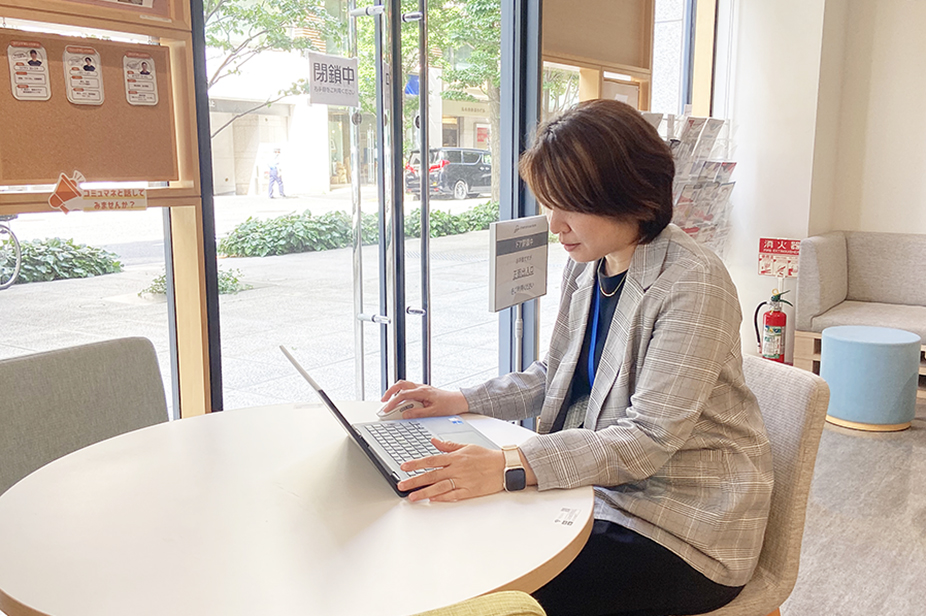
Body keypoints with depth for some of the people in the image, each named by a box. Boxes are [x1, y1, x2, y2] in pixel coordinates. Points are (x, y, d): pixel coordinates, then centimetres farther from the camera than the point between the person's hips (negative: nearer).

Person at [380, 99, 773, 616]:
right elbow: (556, 377, 15)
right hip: (603, 488, 7)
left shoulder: (693, 282, -22)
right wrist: (463, 402, 3)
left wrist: (510, 467, -35)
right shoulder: (587, 266, 3)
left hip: (685, 526, -7)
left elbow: (647, 440, -27)